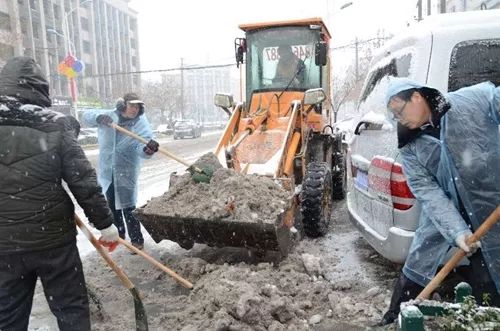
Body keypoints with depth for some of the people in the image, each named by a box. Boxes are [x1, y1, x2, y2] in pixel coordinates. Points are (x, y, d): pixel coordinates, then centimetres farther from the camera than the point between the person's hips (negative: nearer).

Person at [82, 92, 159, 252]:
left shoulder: (142, 124, -10)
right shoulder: (109, 116, -1)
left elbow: (141, 148, -20)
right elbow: (87, 116, -6)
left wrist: (147, 149, -46)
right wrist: (99, 118, -28)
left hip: (126, 171, -4)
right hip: (107, 169, 4)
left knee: (128, 207, -7)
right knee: (112, 204, 19)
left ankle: (137, 240, 7)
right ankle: (118, 233, 39)